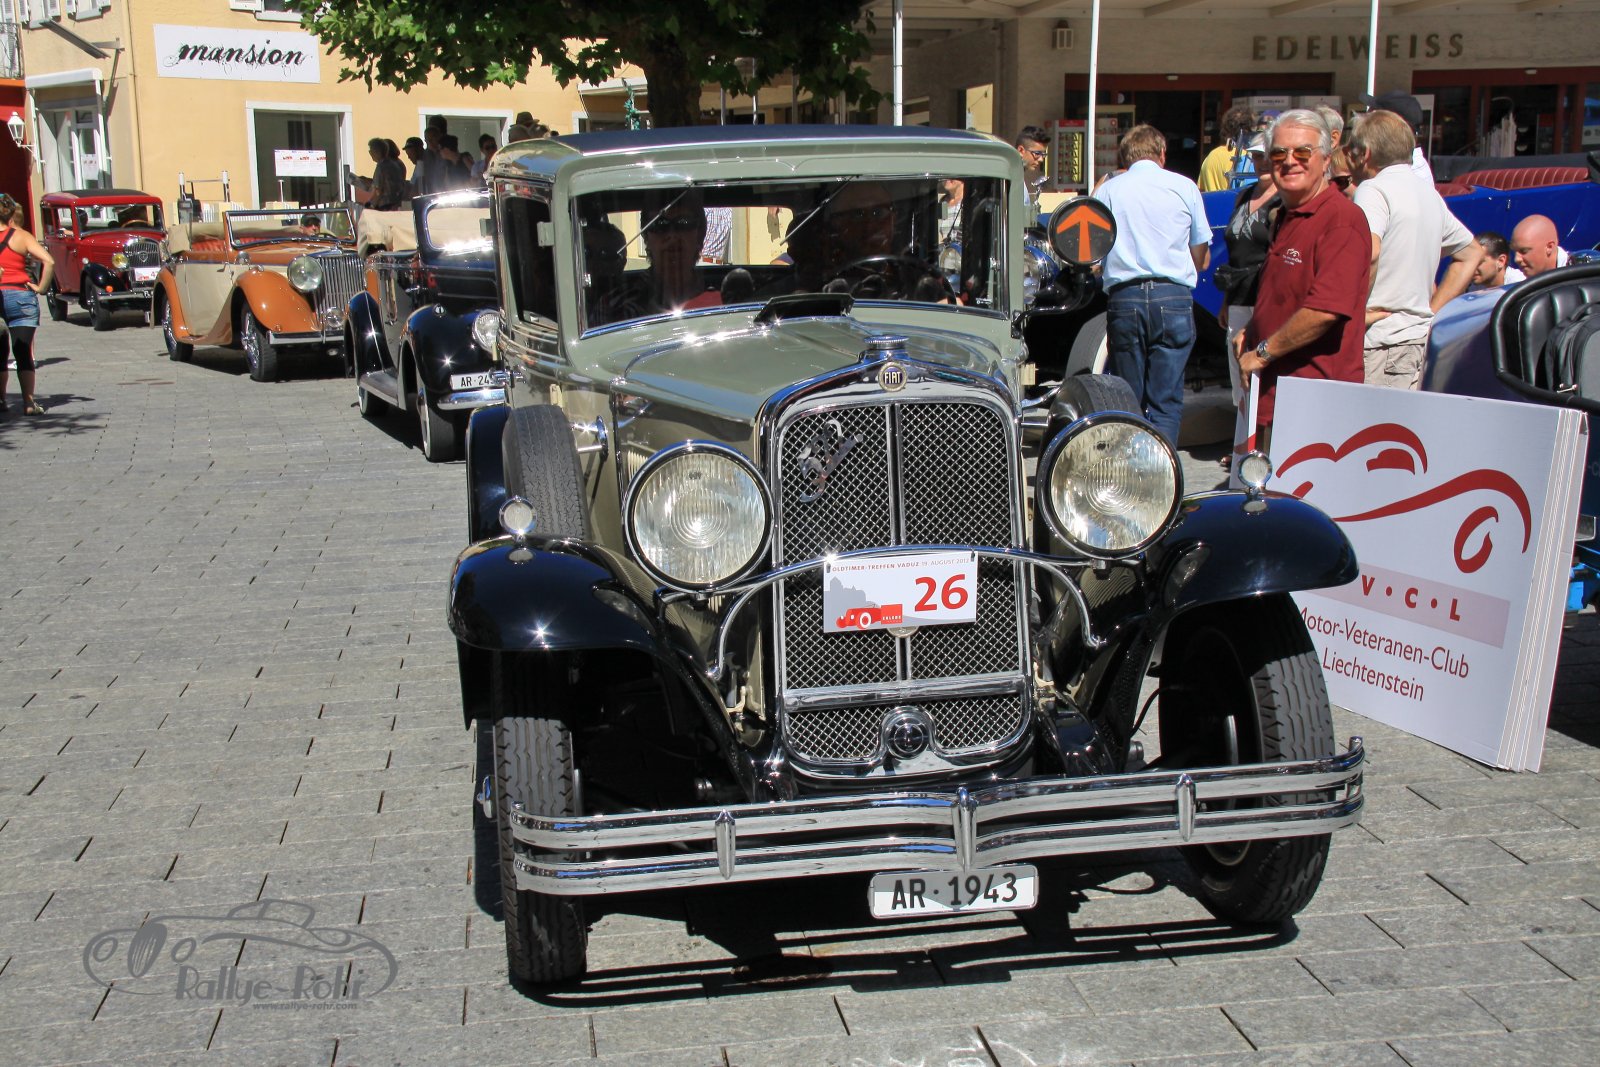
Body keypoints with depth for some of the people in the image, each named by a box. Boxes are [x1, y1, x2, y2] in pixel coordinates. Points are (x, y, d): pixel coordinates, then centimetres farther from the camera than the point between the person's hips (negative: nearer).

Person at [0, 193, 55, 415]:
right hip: (19, 296, -2)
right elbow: (49, 261, -14)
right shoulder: (21, 236, -3)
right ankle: (29, 402, -5)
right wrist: (41, 288, -6)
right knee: (23, 352, 0)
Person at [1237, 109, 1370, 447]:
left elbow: (1326, 310, -25)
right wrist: (1250, 333, 13)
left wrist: (1262, 351, -15)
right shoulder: (1288, 217, 18)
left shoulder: (1342, 220, -14)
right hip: (1272, 390, 10)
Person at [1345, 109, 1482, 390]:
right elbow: (1471, 253, 28)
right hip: (1419, 338, 9)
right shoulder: (1430, 193, 17)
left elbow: (1367, 252, -29)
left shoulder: (1373, 189, -10)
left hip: (1380, 343, -9)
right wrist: (1432, 311, 20)